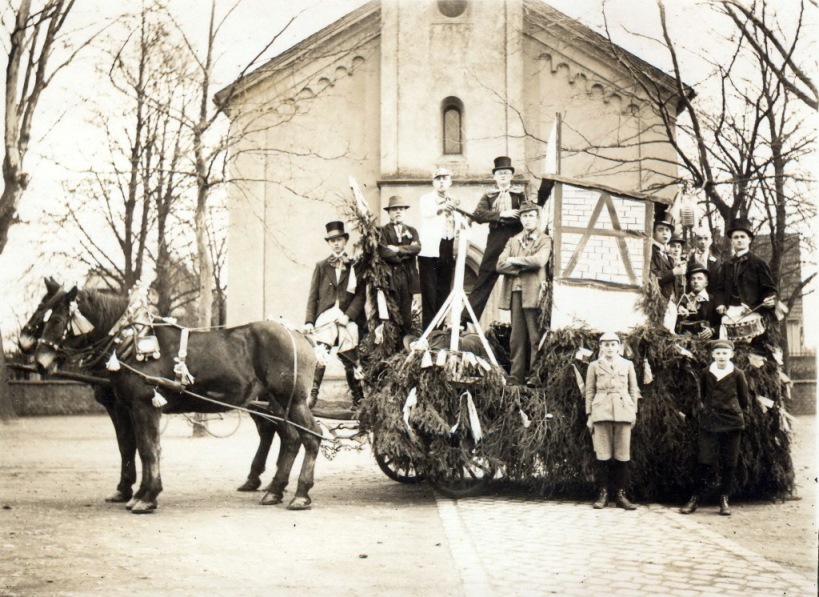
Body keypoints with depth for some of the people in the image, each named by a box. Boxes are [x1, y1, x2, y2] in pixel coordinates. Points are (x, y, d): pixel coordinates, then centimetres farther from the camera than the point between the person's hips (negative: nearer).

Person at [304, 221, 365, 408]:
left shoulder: (354, 267, 9)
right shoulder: (321, 266, 11)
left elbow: (360, 295, 4)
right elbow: (313, 296, 7)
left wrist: (348, 315, -9)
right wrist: (309, 321, -3)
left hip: (346, 321, 0)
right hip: (324, 319, 0)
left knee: (351, 361, 3)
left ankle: (358, 399, 13)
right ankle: (312, 396, -11)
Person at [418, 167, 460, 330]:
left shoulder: (455, 202, 17)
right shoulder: (426, 199, 3)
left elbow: (459, 227, 15)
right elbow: (426, 212, -20)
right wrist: (440, 207, -40)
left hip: (448, 251, 4)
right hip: (430, 250, -4)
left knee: (443, 292, 5)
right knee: (429, 292, -9)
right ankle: (428, 329, -8)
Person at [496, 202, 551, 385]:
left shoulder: (545, 241, 6)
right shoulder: (513, 241, 19)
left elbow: (538, 261, -14)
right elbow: (500, 265, 5)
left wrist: (515, 261, -2)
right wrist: (524, 266, -7)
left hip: (533, 293, -4)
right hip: (516, 293, 5)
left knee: (535, 337, -6)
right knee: (517, 338, 5)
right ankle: (516, 377, 7)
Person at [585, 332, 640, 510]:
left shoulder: (627, 365, 12)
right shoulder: (594, 366, 8)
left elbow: (634, 390, 13)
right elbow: (589, 391, 7)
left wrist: (634, 411, 6)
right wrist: (589, 414, 2)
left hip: (623, 412, 1)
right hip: (601, 412, -1)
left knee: (622, 455, -1)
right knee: (603, 455, -2)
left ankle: (620, 494, 4)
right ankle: (603, 494, 3)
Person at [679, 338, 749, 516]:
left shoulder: (737, 374, 0)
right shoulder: (706, 373, 6)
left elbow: (744, 401, 7)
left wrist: (731, 409, 11)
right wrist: (702, 407, 4)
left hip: (732, 422, -1)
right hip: (708, 423, 1)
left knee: (728, 463, 3)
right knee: (704, 461, -2)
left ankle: (724, 499, 13)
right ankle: (695, 498, 4)